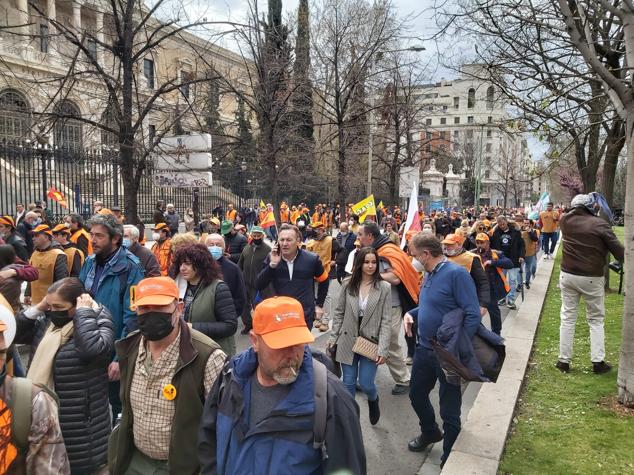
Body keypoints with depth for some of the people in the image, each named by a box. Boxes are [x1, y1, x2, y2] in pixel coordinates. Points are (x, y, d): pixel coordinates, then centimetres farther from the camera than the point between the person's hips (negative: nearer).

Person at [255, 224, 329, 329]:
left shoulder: (311, 259, -7)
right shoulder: (271, 258, -5)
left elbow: (323, 280, 10)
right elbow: (259, 286, -11)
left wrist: (319, 304, 12)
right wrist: (272, 264, -22)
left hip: (305, 316, -2)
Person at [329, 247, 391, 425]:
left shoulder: (384, 287, -7)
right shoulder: (347, 285, -1)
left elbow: (386, 321, -8)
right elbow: (339, 313, 6)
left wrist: (383, 349, -13)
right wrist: (333, 337, 2)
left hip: (371, 343, -2)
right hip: (348, 341, 2)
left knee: (365, 384, 3)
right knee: (348, 384, 9)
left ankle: (373, 400, 39)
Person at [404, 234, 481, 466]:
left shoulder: (456, 274, -22)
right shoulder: (429, 274, 4)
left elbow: (473, 315, -24)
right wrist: (410, 313, 1)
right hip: (424, 348, 8)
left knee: (449, 408, 9)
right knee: (416, 394, 23)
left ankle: (450, 455, 30)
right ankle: (430, 432, 49)